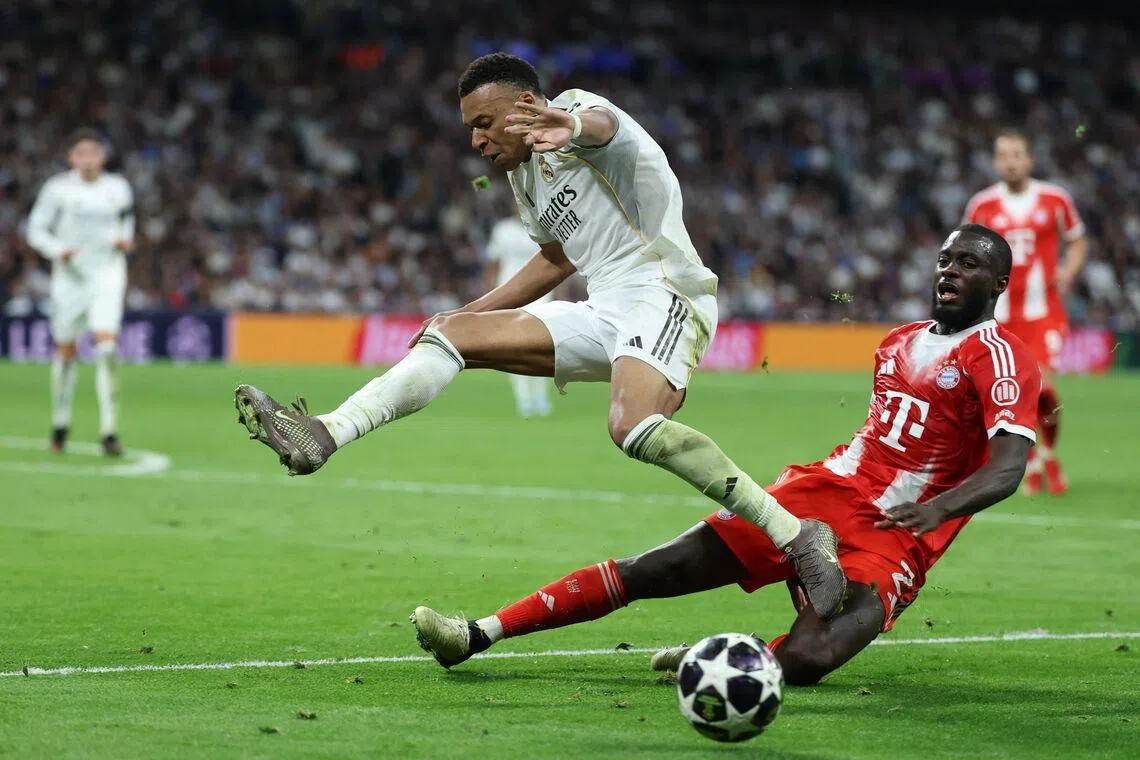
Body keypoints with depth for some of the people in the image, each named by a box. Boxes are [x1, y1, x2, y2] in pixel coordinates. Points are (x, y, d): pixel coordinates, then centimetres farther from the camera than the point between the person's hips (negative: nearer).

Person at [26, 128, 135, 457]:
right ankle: (60, 423, 30)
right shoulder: (58, 189, -6)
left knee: (107, 347, -16)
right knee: (66, 351, 8)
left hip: (108, 274, 0)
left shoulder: (118, 188, 2)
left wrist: (125, 239, 1)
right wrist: (58, 249, -20)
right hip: (70, 278, 0)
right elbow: (36, 229, -2)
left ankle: (109, 432, -15)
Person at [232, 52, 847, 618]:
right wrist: (467, 312, 31)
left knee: (634, 428, -35)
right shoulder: (525, 175, 21)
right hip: (603, 313, 9)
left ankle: (798, 534, -32)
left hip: (661, 294, -9)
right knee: (454, 334, 2)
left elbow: (604, 123, -33)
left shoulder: (575, 111, -6)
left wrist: (572, 127, -58)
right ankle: (324, 436, -7)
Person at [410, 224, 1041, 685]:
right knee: (651, 572, -3)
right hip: (823, 489, 7)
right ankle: (479, 634, 0)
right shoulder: (899, 344, 18)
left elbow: (1007, 468, -22)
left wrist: (939, 506, -38)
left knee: (804, 661, -33)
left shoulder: (1000, 358, -7)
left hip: (891, 535, -6)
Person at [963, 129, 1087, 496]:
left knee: (1043, 387, -16)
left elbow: (1077, 242, 12)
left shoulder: (1055, 200, 0)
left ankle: (1049, 452, 11)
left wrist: (1068, 272, -6)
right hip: (1000, 313, 1)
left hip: (1043, 311, -1)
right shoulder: (982, 205, 2)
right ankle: (1030, 460, 24)